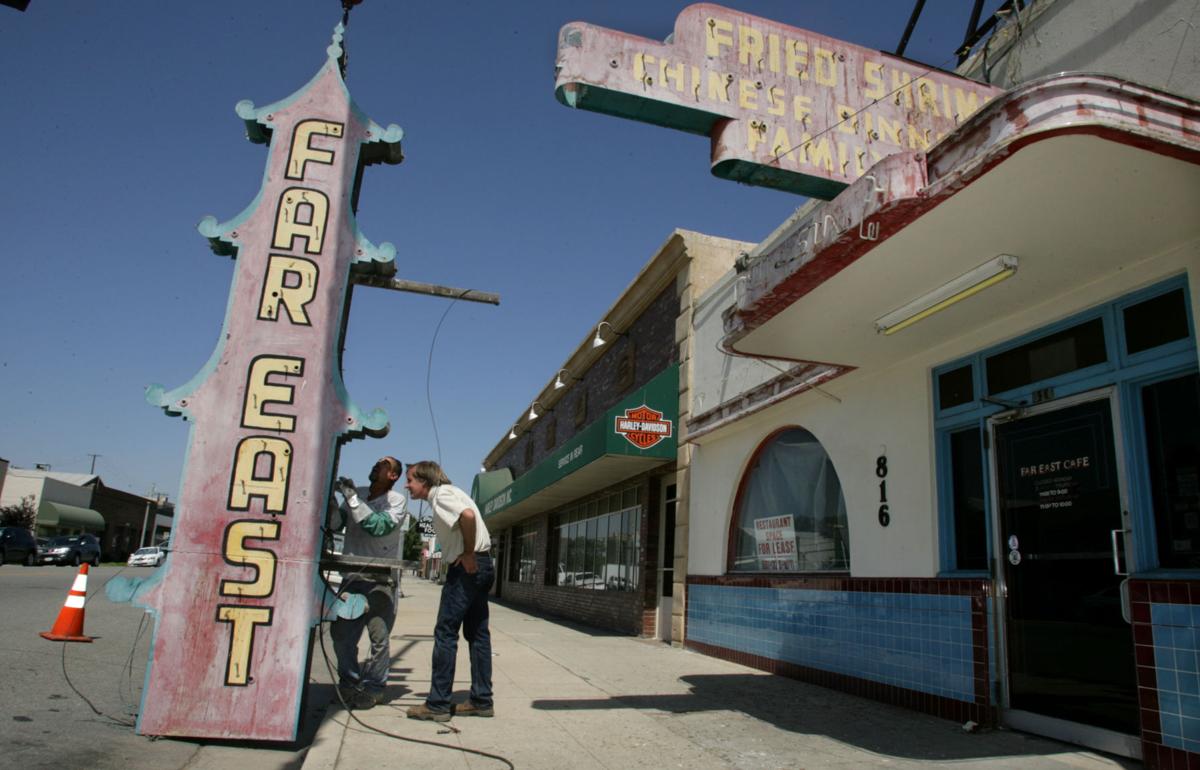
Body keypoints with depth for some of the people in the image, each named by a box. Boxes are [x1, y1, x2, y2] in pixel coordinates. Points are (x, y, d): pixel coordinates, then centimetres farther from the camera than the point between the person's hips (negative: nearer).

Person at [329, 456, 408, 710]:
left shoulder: (397, 500, -2)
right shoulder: (357, 493, 12)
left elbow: (379, 526, -17)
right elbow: (336, 524, 10)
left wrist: (351, 498, -18)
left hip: (381, 579, -4)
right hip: (351, 576, 4)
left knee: (379, 636, -5)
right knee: (341, 632, 7)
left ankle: (372, 688, 10)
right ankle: (349, 682, 24)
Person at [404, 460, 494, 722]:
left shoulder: (441, 494, -9)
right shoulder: (445, 494, 21)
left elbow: (468, 515, -28)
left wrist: (468, 554, -20)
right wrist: (470, 556, 9)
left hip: (467, 567, -10)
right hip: (481, 566, 10)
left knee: (445, 632, -5)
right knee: (477, 633, 11)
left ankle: (438, 704, 0)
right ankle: (481, 700, 17)